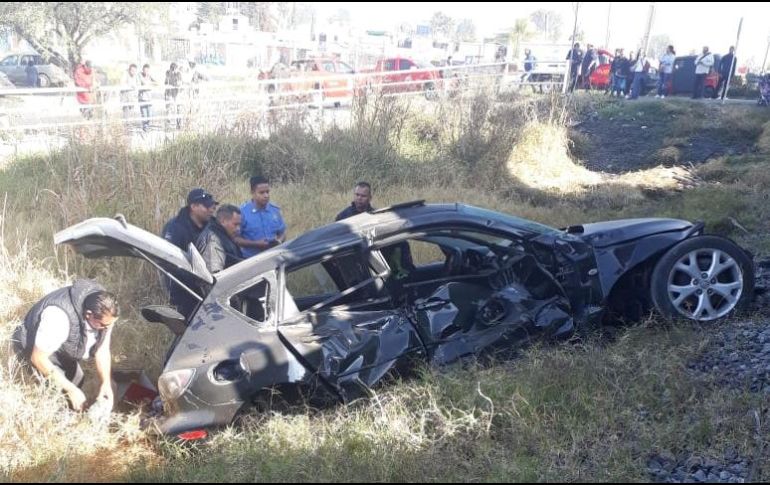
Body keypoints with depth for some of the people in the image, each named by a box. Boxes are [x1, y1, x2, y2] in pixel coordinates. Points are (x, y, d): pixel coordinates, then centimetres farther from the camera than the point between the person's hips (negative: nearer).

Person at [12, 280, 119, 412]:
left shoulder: (104, 312, -24)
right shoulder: (59, 317, -44)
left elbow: (102, 350, -12)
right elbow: (38, 358, -32)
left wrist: (106, 383, -25)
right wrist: (71, 390, -29)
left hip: (63, 345, 6)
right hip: (34, 347, -6)